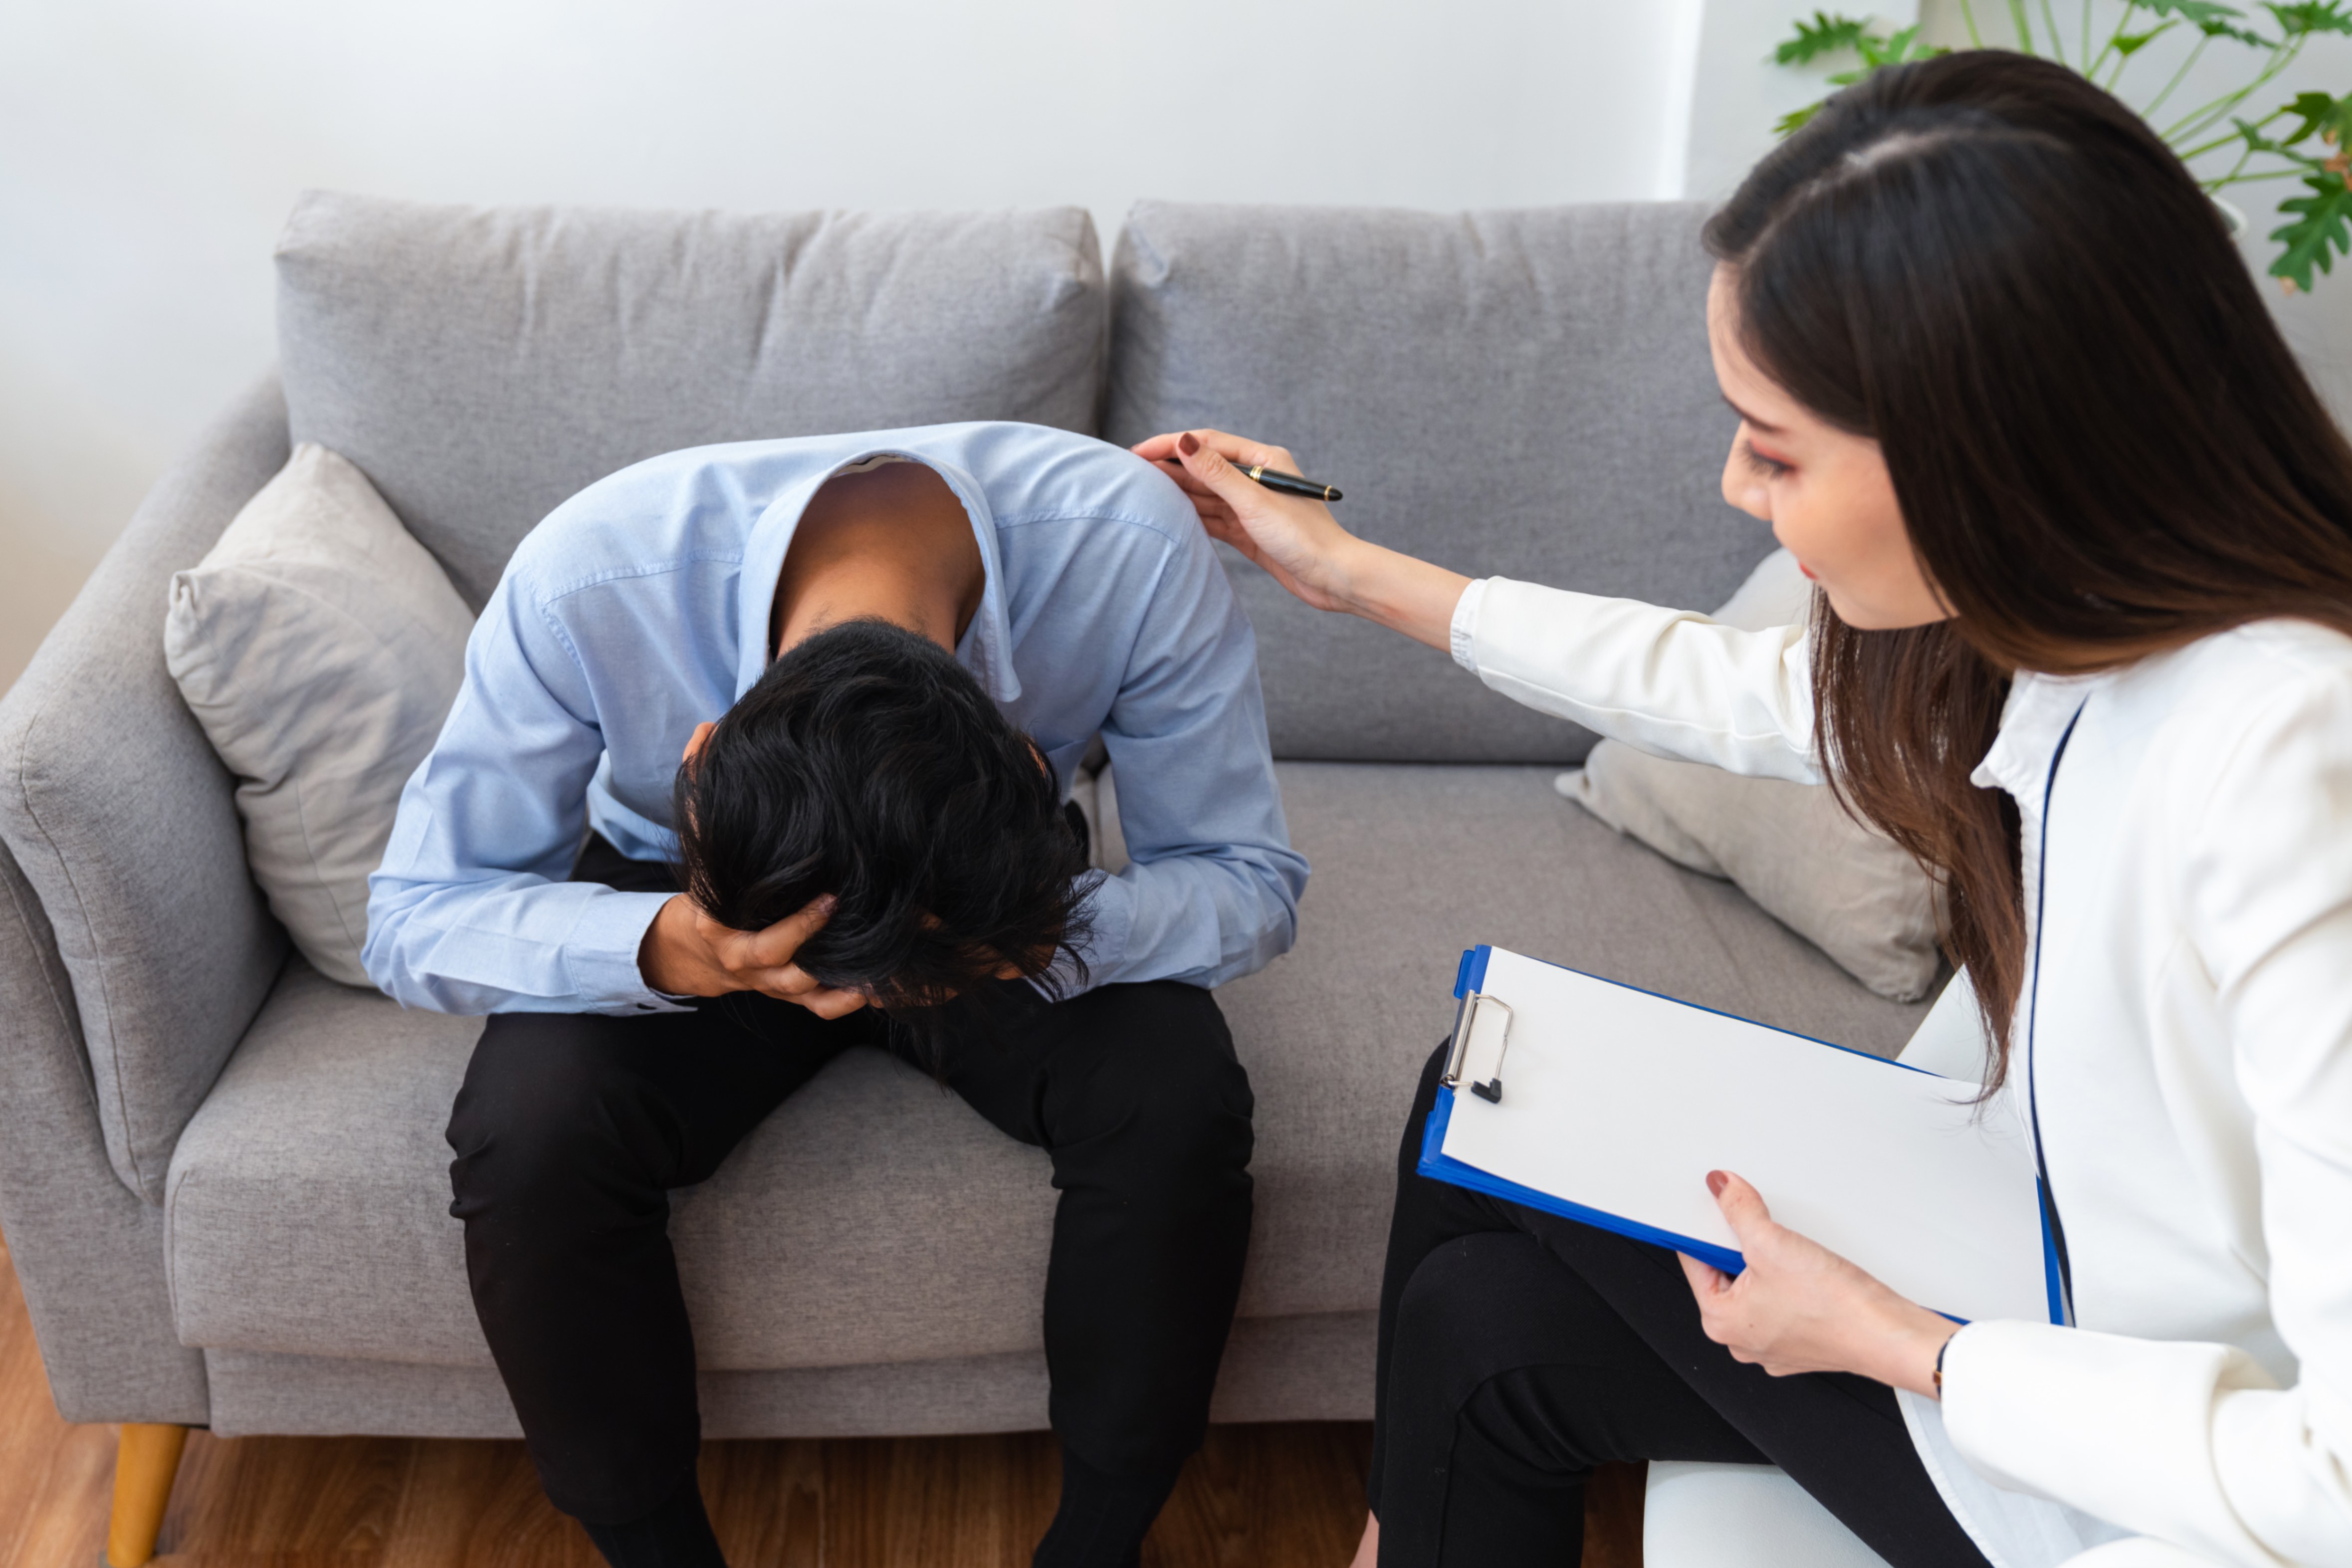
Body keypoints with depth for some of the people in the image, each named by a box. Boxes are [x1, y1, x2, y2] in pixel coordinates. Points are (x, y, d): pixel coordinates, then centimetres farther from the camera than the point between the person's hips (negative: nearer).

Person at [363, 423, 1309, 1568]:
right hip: (682, 895, 0)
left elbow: (1251, 880, -21)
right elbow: (411, 916, -22)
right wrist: (661, 951, -44)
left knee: (1179, 1106, -27)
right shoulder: (583, 581, -35)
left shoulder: (1134, 547, -33)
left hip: (988, 890, 1)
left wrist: (1027, 939, -42)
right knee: (528, 1139, -28)